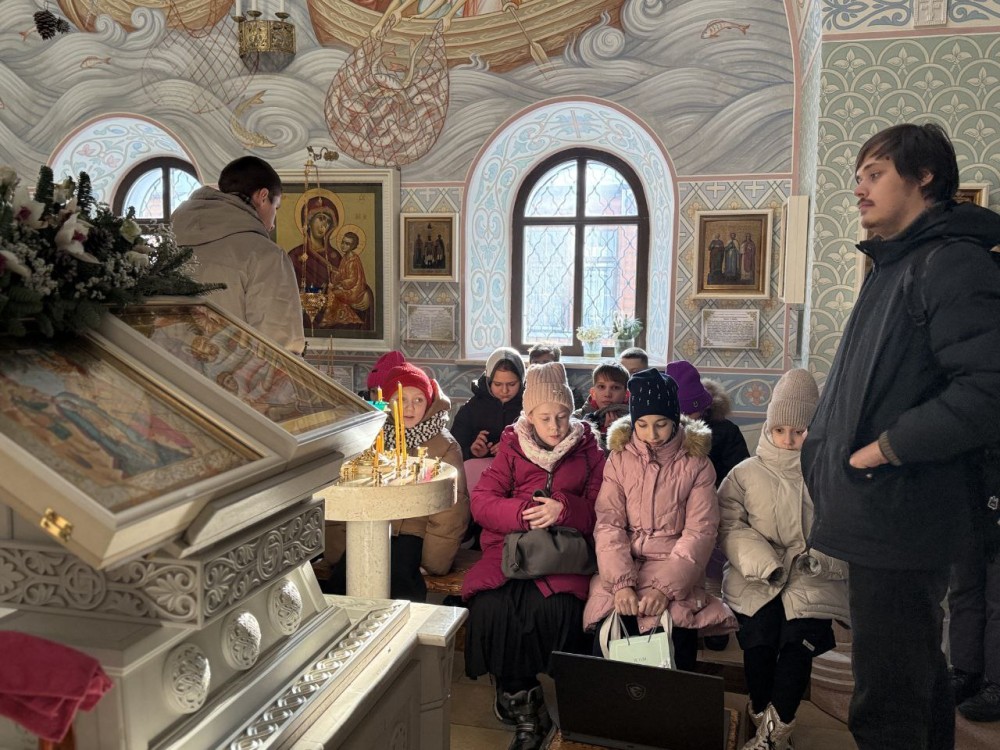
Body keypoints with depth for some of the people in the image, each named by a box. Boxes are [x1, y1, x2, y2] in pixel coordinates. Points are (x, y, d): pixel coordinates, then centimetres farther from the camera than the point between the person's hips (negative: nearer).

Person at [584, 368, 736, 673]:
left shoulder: (696, 463, 2)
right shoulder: (619, 460, 6)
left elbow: (699, 532, -5)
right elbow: (608, 525, -2)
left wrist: (666, 587, -19)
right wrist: (621, 582, -19)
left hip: (675, 571, -1)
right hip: (624, 568, 1)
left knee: (674, 635, -26)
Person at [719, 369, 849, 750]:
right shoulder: (745, 473, 9)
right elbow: (730, 526, 1)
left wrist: (819, 558, -20)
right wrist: (763, 563, -15)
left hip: (814, 579, 0)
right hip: (756, 576, 1)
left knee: (798, 638, -25)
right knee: (759, 634, -23)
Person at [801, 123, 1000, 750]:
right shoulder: (894, 267, 18)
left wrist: (885, 447, -18)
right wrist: (827, 441, 13)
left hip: (899, 517, -10)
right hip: (882, 519, 10)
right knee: (919, 679, 23)